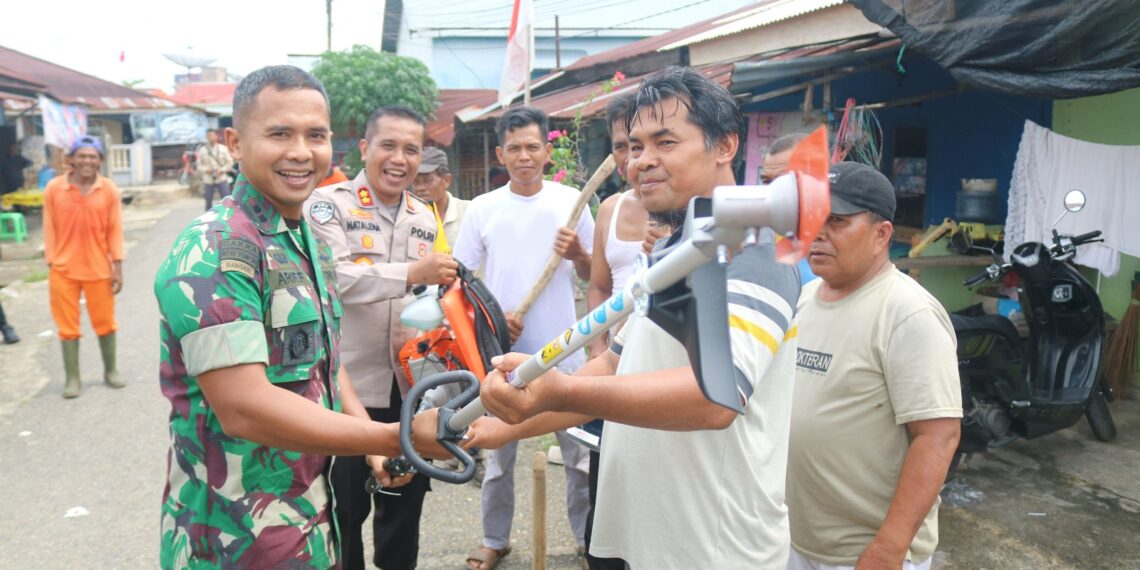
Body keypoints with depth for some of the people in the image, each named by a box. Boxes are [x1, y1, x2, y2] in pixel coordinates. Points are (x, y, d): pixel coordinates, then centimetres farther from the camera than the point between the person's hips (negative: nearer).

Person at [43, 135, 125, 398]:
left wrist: (117, 266, -2)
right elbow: (50, 229, 0)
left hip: (99, 269, 0)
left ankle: (111, 370, 29)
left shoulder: (109, 189, -3)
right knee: (68, 326, 8)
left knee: (105, 322, 12)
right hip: (63, 270, 0)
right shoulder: (54, 188, -4)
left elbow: (115, 230, 0)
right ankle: (72, 378, 19)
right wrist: (51, 265, -2)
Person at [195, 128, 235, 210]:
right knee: (208, 202, 8)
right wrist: (206, 169, -15)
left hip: (222, 179, -1)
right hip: (208, 181, 1)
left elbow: (230, 162, 1)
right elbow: (198, 165, 5)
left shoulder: (223, 148, 0)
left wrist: (222, 170, -13)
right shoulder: (202, 150, 1)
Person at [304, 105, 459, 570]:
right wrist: (410, 273, -30)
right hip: (347, 387, -5)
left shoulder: (426, 216, 12)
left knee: (405, 506, 18)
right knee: (343, 512, 9)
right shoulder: (328, 203, -8)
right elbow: (332, 277, -25)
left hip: (411, 386, 5)